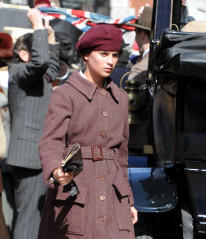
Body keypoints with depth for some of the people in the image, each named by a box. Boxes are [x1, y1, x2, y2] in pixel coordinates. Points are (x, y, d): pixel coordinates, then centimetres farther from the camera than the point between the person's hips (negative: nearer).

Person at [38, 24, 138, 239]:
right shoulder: (65, 94, -2)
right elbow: (50, 142, -13)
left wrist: (127, 200, 20)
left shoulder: (120, 98, 15)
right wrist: (56, 172, -34)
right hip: (72, 195, -4)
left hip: (112, 194, 4)